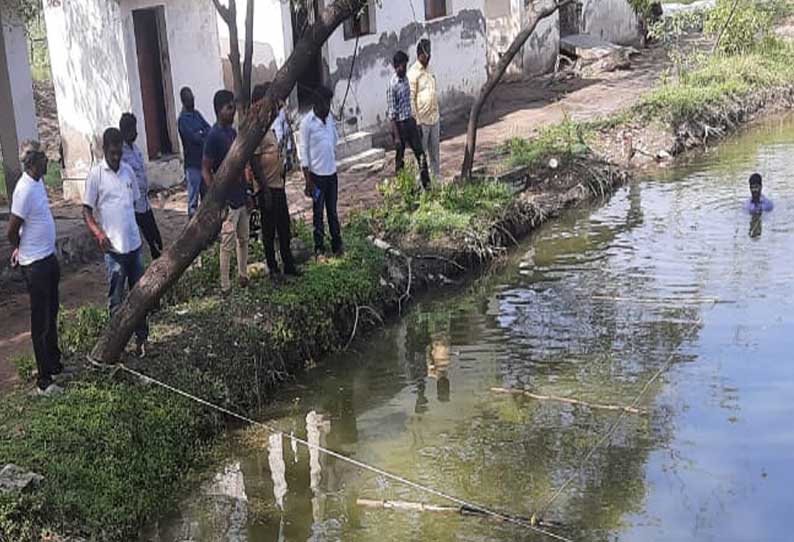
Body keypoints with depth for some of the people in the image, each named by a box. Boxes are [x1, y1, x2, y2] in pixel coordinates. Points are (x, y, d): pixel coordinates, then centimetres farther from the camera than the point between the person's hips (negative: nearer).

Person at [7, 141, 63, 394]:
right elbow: (12, 231, -20)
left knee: (51, 315, 21)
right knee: (41, 322, -2)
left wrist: (21, 249, 18)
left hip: (48, 258, 9)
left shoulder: (37, 182, 4)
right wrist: (19, 249, 0)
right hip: (35, 264, -9)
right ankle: (44, 380, 6)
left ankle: (55, 364, 36)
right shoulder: (25, 190, -25)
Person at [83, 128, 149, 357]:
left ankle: (141, 338, 20)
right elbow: (86, 210, -6)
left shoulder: (128, 171, 9)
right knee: (116, 299, 2)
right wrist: (98, 232, -22)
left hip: (134, 243, 5)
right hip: (113, 246, -5)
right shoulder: (96, 174, -6)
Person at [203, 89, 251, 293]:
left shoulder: (232, 132, 9)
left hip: (241, 198, 8)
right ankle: (225, 287, 8)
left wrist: (246, 193, 16)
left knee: (243, 240, 17)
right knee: (228, 245, -1)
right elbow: (205, 170, -16)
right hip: (228, 201, -8)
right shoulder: (214, 136, -17)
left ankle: (243, 277, 31)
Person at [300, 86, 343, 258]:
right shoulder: (307, 123, -15)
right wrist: (308, 182, -14)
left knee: (333, 211, 14)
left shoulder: (330, 117, 4)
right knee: (318, 213, 4)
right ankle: (319, 249, 14)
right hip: (317, 174, -5)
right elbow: (304, 153, -13)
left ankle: (337, 244, 23)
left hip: (332, 173, 5)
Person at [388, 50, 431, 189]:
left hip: (410, 120, 7)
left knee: (420, 152, 7)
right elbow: (392, 113, -18)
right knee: (400, 157, 5)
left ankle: (427, 183, 12)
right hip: (399, 124, -7)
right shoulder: (392, 85, -18)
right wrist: (396, 136, -19)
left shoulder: (406, 79, 6)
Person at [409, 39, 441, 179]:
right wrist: (416, 121, -17)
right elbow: (411, 99, -13)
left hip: (434, 118, 7)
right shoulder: (413, 73, -11)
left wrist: (438, 119, 18)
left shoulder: (429, 70, 13)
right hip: (422, 120, -7)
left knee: (435, 153, 13)